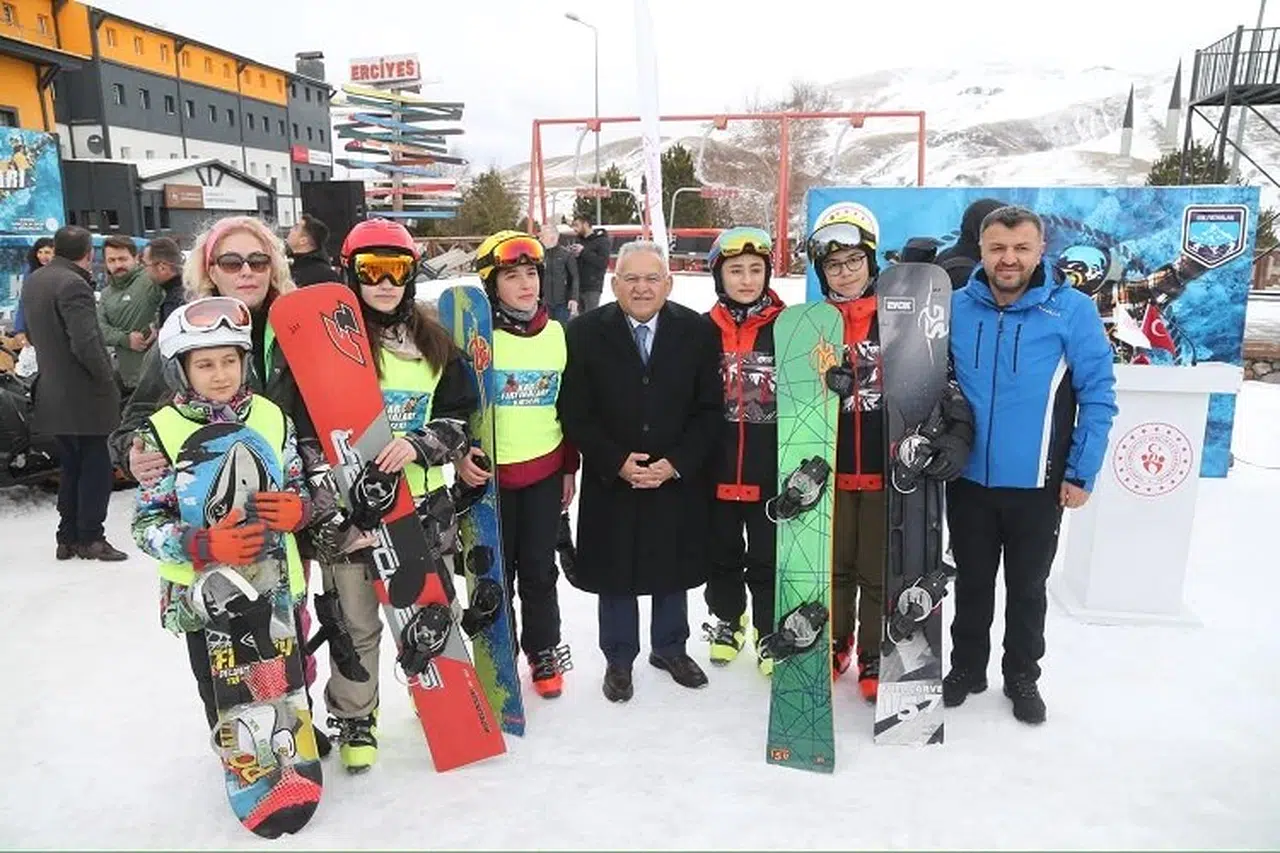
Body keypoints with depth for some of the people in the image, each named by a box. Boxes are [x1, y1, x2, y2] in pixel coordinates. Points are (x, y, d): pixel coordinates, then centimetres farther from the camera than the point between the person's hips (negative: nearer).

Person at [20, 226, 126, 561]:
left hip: (53, 392, 9)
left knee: (71, 466, 17)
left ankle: (68, 538, 23)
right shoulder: (73, 285, -19)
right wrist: (107, 380, -12)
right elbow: (86, 344, -24)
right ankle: (90, 538, 8)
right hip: (83, 395, -8)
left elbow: (31, 332, 20)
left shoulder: (33, 282, 9)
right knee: (96, 467, 2)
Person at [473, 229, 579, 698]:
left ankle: (544, 651, 30)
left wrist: (570, 467, 11)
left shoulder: (557, 334, 4)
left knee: (539, 569, 12)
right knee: (496, 571, 10)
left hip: (545, 471, 2)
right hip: (491, 472, -2)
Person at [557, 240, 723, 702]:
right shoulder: (585, 332, -7)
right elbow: (575, 414, -6)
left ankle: (670, 648, 41)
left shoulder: (699, 331, -4)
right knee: (615, 575, 12)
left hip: (678, 482, 1)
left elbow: (710, 409, -3)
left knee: (673, 570, 17)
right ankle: (619, 658, 34)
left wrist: (676, 463, -14)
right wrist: (617, 463, -15)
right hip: (610, 482, -1)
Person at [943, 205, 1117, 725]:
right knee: (972, 582, 17)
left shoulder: (1072, 310, -10)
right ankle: (966, 667, 35)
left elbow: (1098, 394, -8)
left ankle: (1022, 677, 35)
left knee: (1028, 587, 16)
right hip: (968, 480, 2)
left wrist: (1082, 473, -9)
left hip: (1038, 485, -2)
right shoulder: (955, 308, -3)